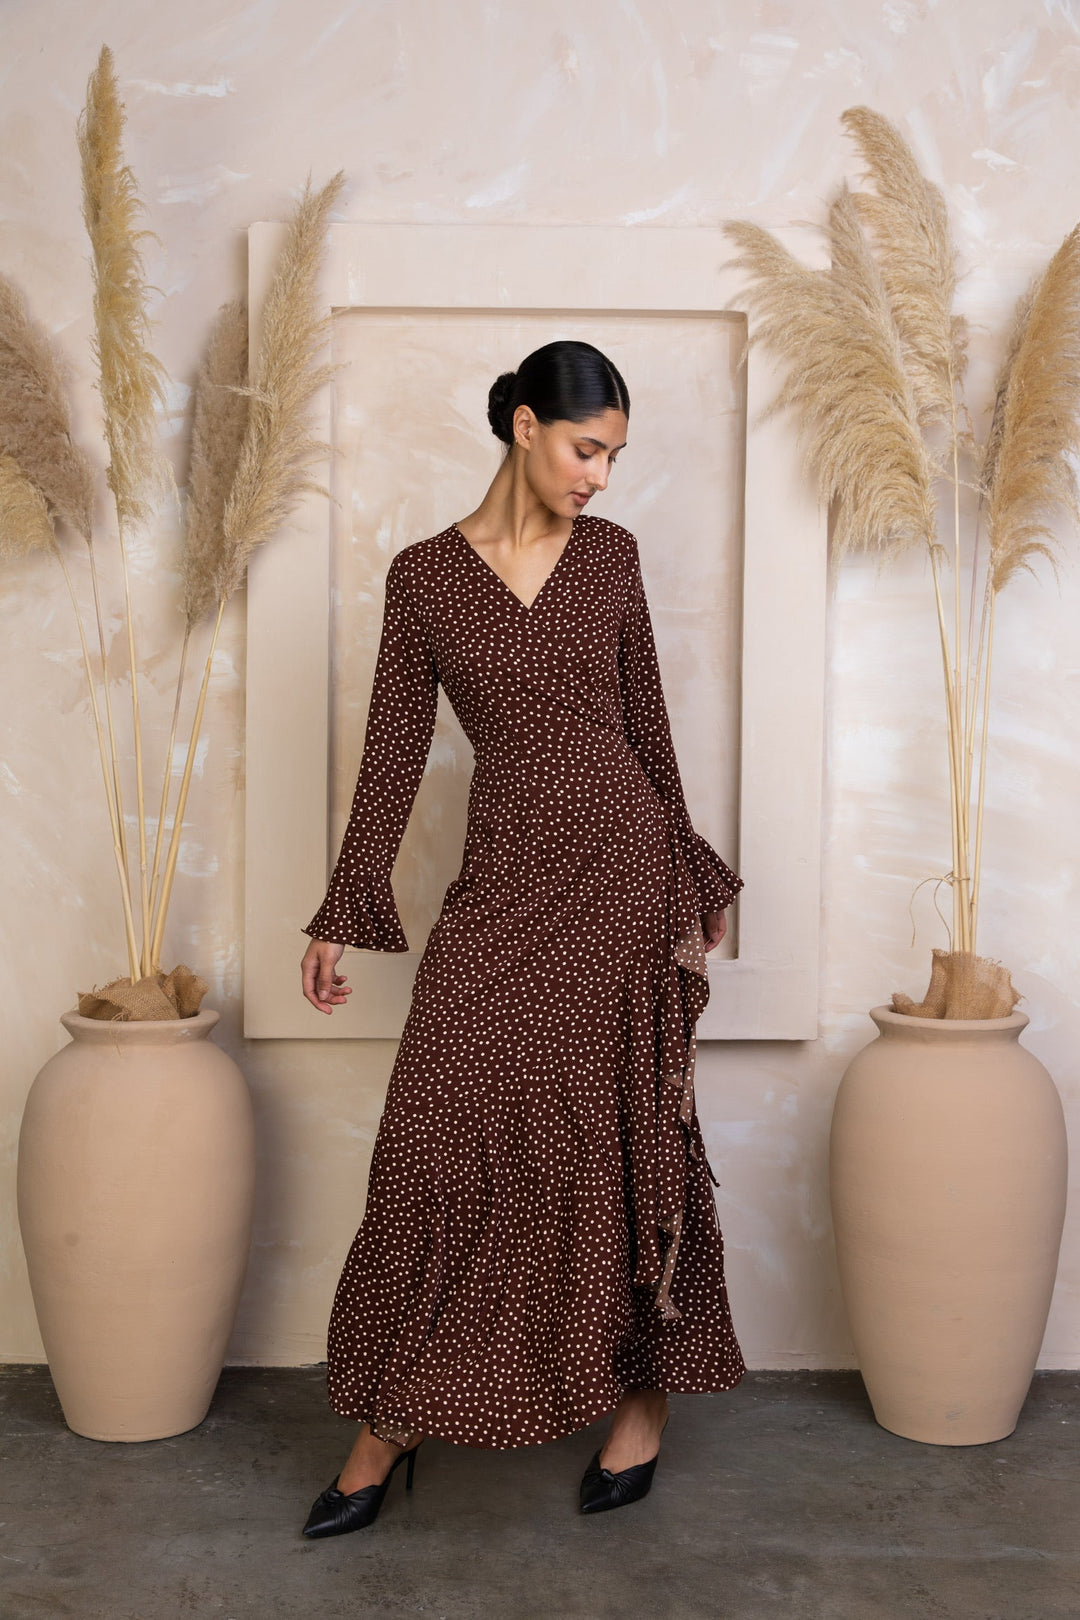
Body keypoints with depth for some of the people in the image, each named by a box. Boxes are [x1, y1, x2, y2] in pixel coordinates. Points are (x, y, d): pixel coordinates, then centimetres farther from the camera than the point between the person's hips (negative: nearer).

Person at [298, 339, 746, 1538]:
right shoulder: (423, 576, 1)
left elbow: (645, 720, 10)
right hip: (503, 885, -1)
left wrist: (691, 877, 13)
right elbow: (393, 750, 2)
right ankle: (392, 1417, 14)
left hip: (622, 866, 1)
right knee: (441, 1135, -2)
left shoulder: (610, 554, 6)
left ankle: (643, 1395, 23)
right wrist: (342, 918, 1)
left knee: (628, 1134, 6)